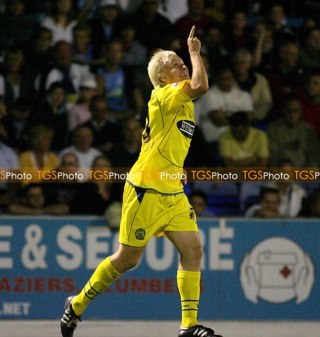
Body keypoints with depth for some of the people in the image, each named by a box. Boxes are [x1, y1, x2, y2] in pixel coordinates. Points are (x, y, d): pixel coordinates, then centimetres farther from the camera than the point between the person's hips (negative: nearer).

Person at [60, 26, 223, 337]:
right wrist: (194, 51, -17)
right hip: (146, 190, -8)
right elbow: (200, 85, -30)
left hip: (173, 194, 8)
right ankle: (77, 305, 18)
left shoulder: (184, 103, 14)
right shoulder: (162, 95, -13)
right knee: (127, 259, 0)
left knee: (192, 250, -4)